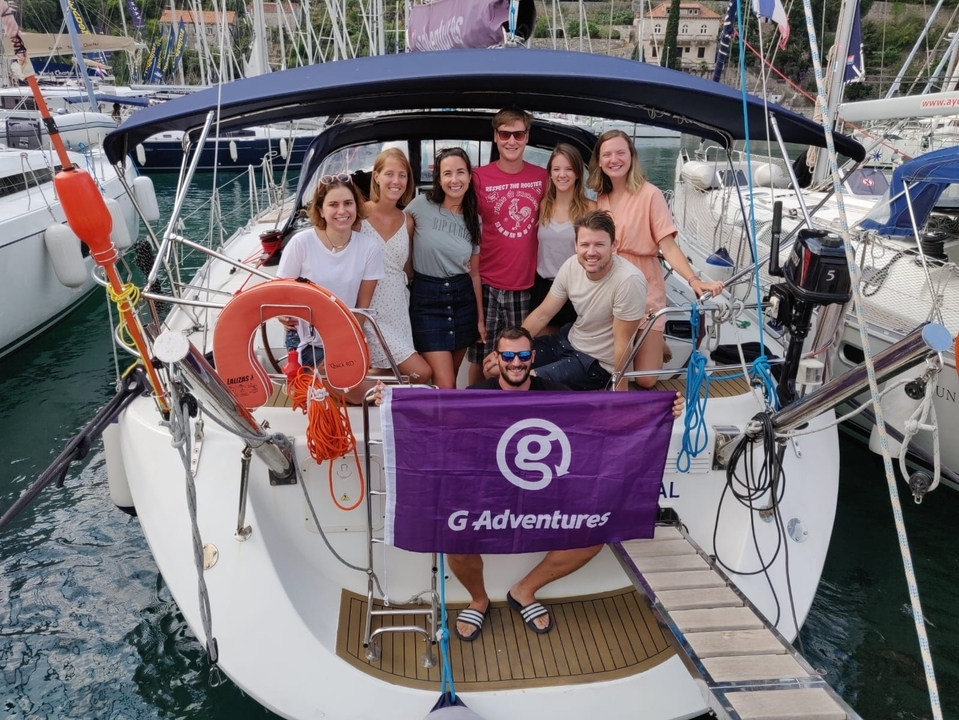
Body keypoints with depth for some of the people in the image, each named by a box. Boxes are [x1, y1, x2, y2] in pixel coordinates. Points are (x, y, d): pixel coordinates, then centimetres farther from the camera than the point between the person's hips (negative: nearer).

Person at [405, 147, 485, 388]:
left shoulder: (474, 220, 6)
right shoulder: (421, 206, -8)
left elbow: (474, 273, 11)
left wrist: (480, 318, 11)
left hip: (463, 298, 4)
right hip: (427, 299, -4)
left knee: (450, 379, 15)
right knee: (444, 384, -9)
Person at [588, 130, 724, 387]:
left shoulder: (649, 194, -13)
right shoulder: (600, 197, 5)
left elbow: (668, 246, -17)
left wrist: (694, 280, -32)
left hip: (643, 291, -4)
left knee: (645, 379, -4)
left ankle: (656, 344, 28)